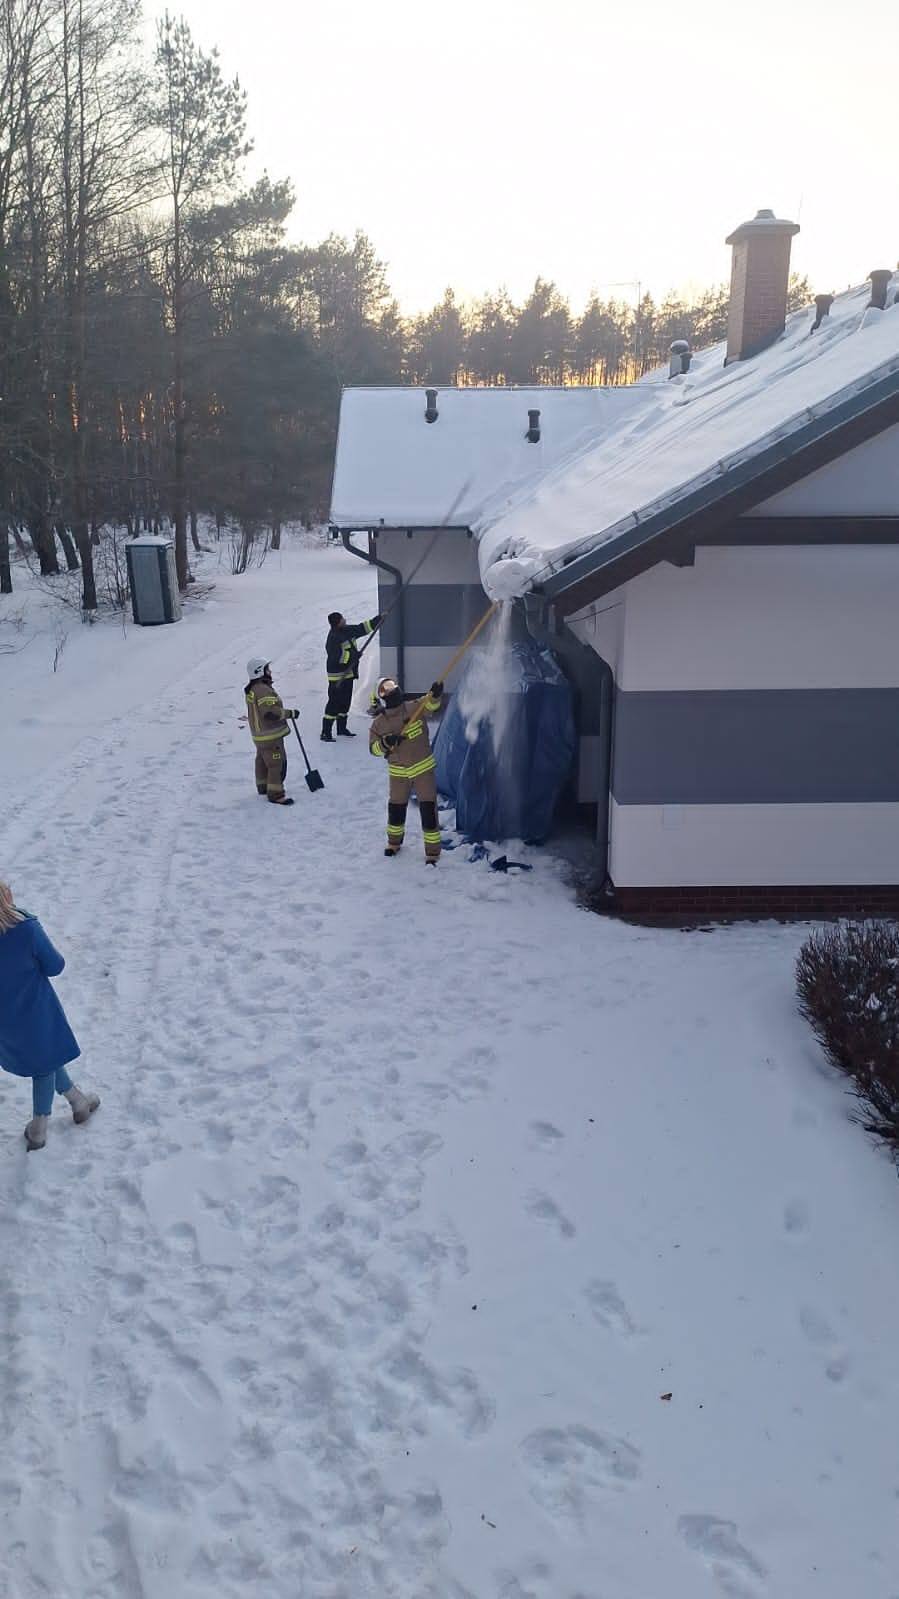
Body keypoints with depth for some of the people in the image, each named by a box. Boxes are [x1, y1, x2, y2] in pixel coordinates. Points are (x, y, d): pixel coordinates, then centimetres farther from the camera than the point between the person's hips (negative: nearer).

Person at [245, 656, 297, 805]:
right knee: (277, 763, -4)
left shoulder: (252, 689, 10)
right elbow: (271, 712, -30)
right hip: (270, 735, -11)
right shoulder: (263, 690, -24)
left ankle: (263, 786, 38)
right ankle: (275, 793, -1)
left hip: (259, 734, 11)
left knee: (263, 760, 23)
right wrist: (290, 714, -21)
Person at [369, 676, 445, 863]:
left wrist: (435, 694, -49)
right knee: (396, 808, 16)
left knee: (428, 810, -6)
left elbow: (430, 704, -27)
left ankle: (433, 851, 4)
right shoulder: (379, 723, -4)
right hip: (398, 773, 2)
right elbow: (374, 748, -1)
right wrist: (386, 743, -22)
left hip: (424, 768, -2)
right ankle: (394, 842, 42)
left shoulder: (414, 707, -9)